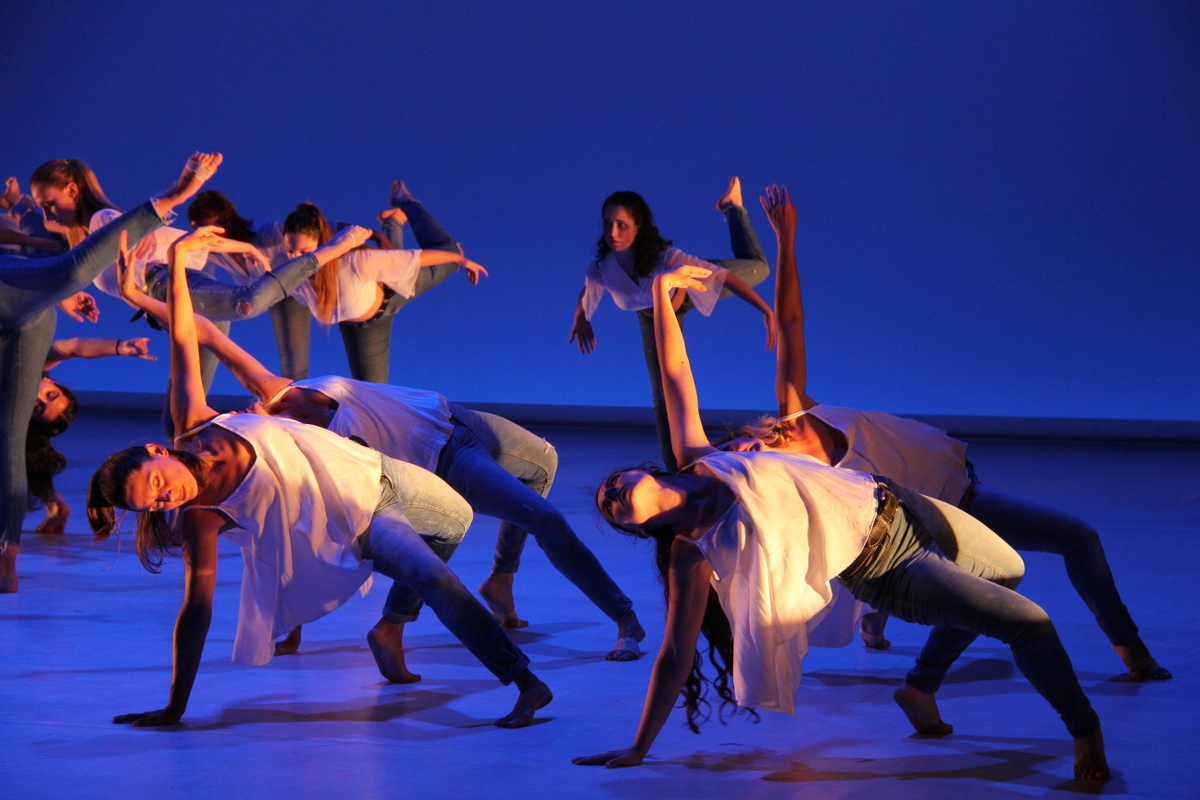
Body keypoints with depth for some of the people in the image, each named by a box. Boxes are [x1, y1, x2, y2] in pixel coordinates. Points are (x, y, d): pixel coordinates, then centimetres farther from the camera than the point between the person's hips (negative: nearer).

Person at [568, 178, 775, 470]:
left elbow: (725, 276, -41)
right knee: (662, 392, -1)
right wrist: (580, 322, 9)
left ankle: (732, 207, 41)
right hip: (653, 315, 2)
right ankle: (675, 466, 14)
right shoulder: (602, 268, -35)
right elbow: (585, 293, -10)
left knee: (757, 267, 18)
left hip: (689, 290, -2)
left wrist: (766, 311, -45)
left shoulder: (666, 258, -45)